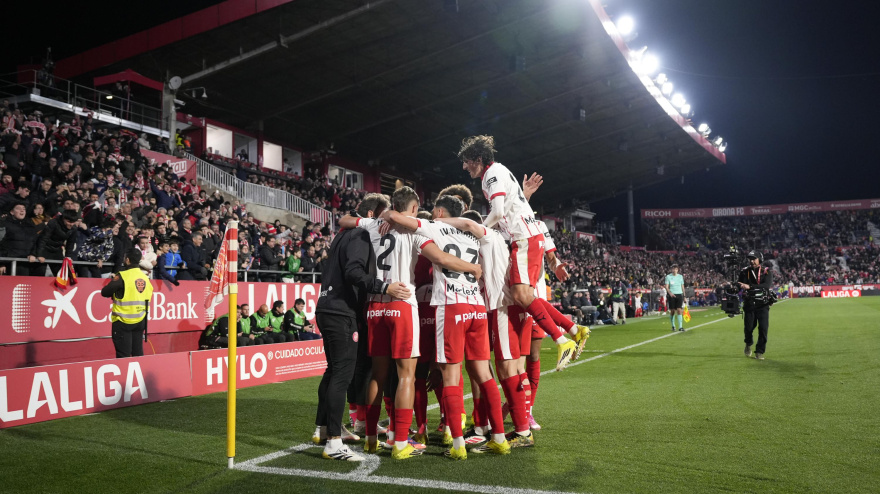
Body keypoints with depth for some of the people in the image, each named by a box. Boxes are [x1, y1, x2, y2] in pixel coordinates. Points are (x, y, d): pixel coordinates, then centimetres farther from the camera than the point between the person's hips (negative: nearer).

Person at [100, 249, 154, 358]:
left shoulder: (122, 276, -12)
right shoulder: (146, 278, 6)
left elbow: (105, 292, -8)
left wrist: (116, 293, 11)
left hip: (123, 321, -5)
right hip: (140, 321, 5)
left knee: (123, 355, 0)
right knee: (138, 354, 12)